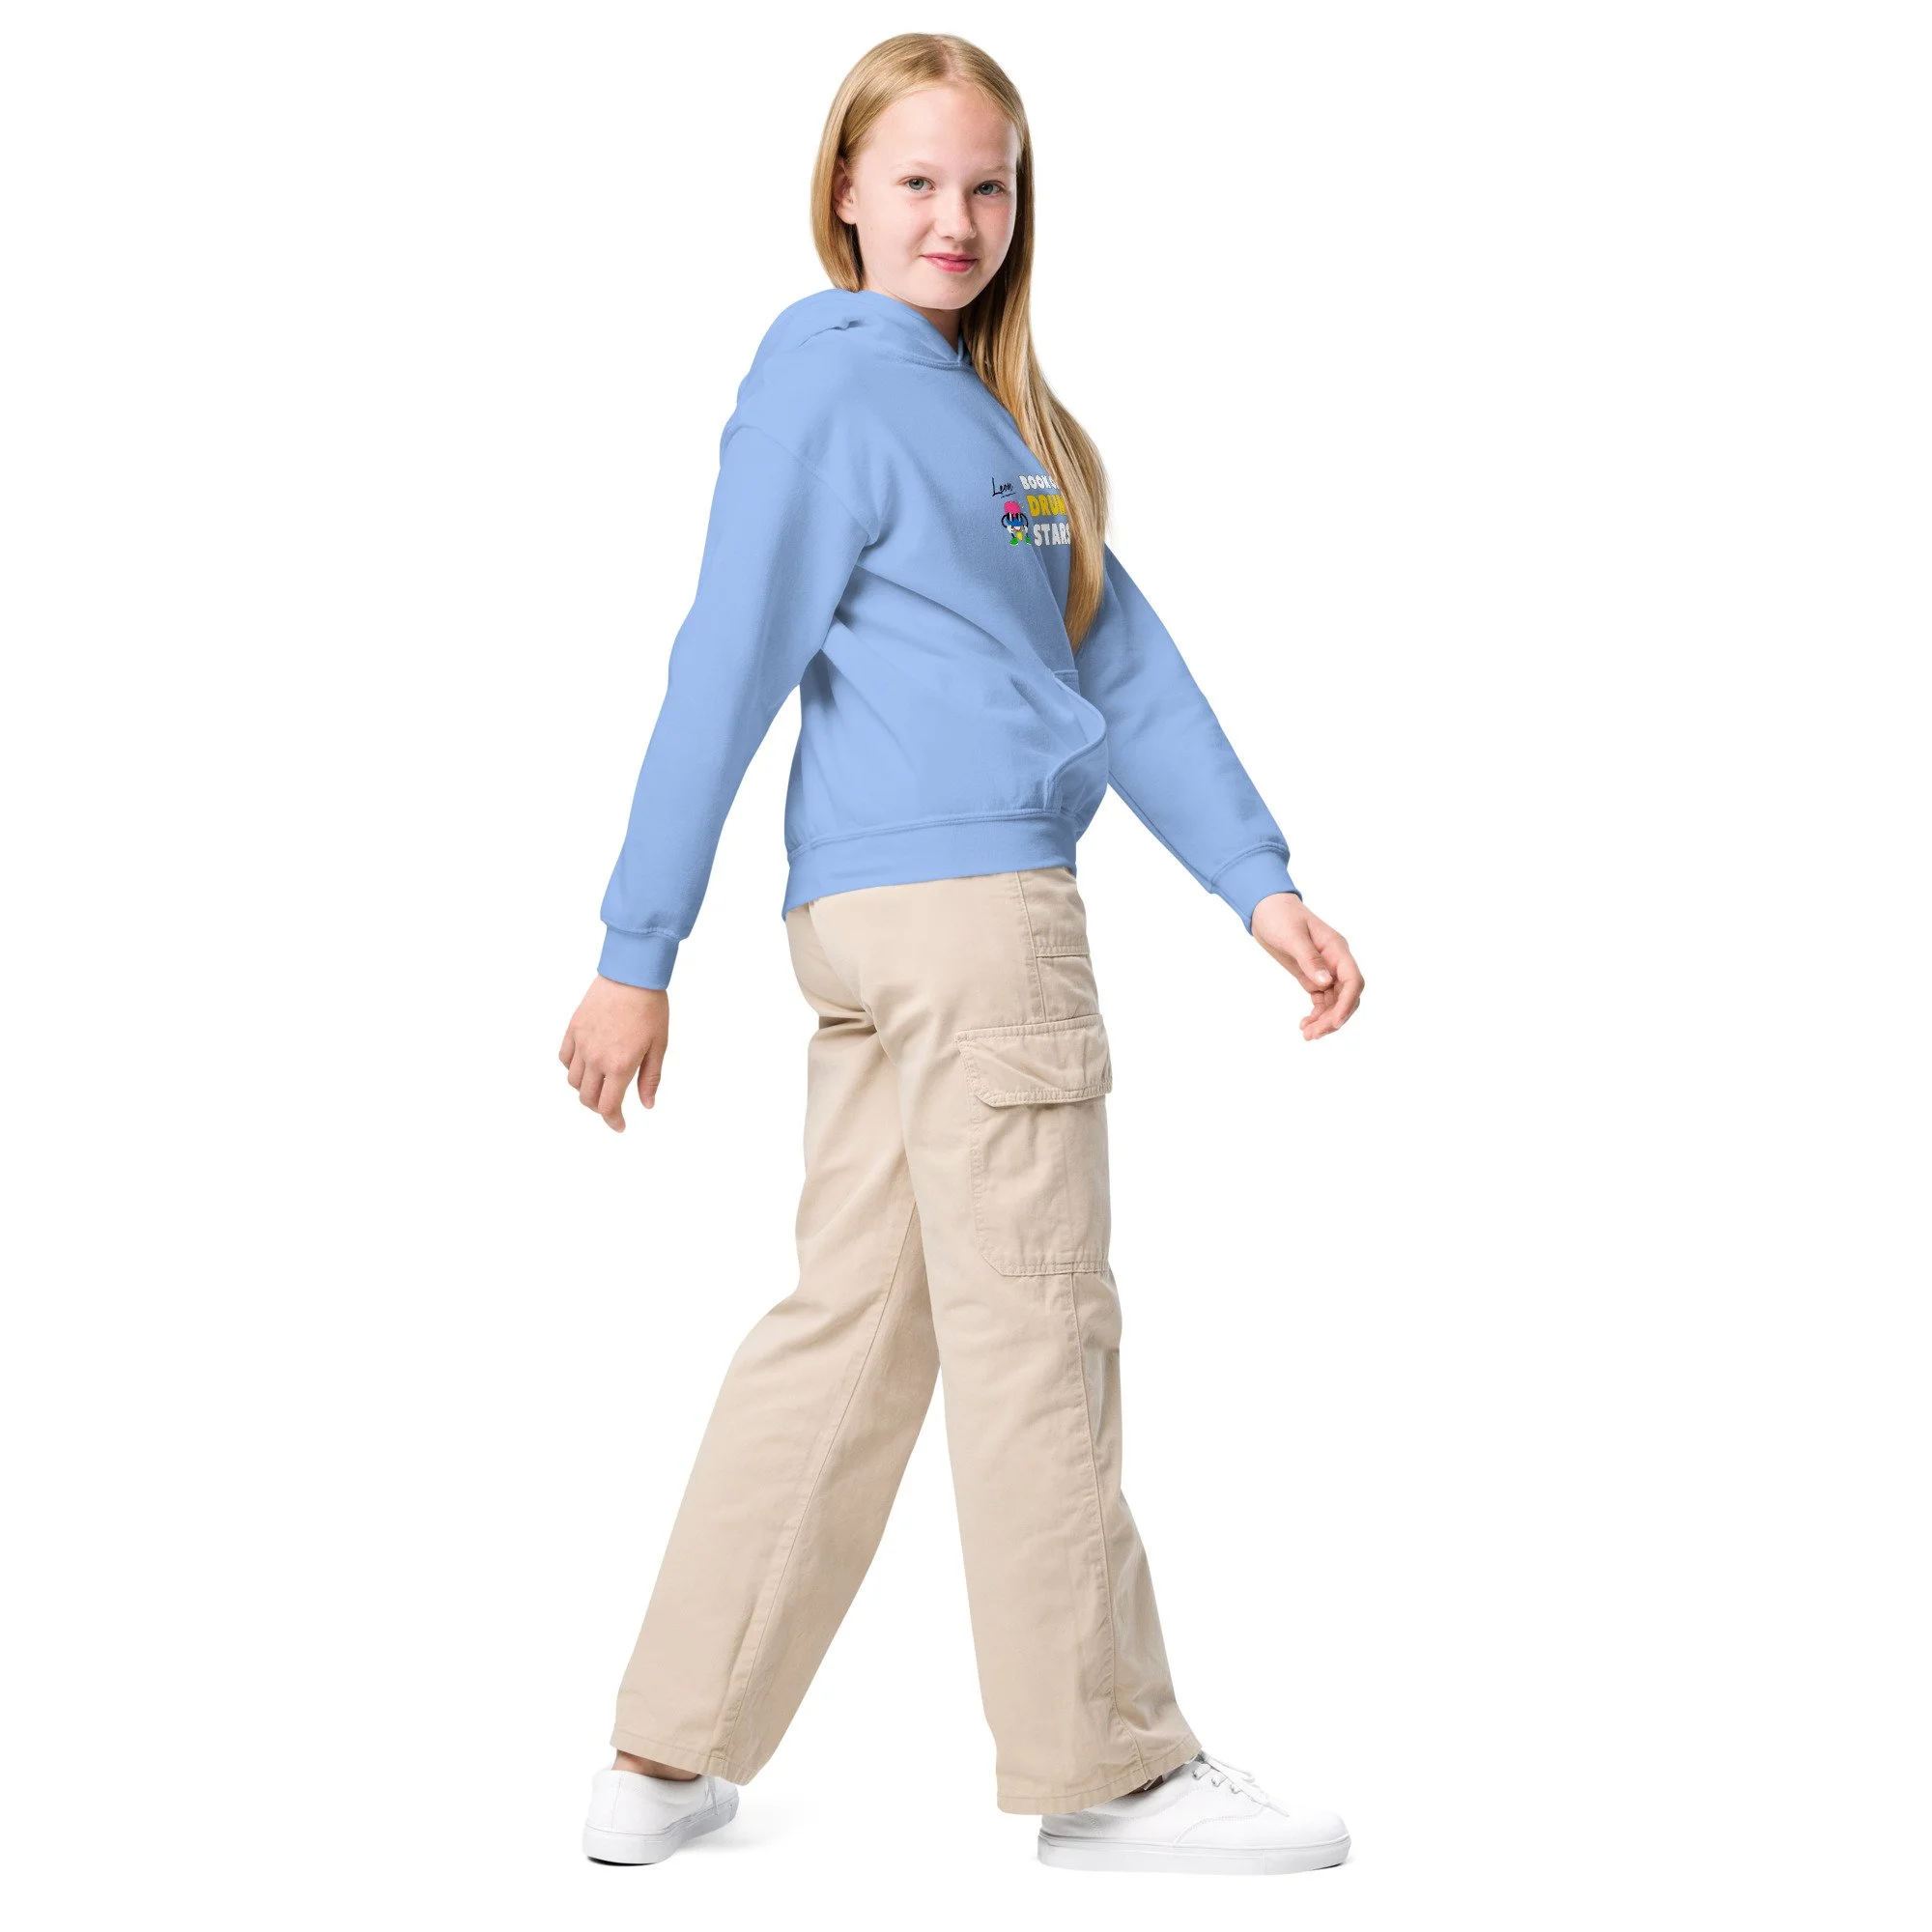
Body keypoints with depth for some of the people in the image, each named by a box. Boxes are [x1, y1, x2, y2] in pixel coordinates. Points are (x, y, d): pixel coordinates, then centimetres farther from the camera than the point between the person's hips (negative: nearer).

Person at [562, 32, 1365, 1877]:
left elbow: (1125, 656, 13)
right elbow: (726, 668, -10)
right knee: (1034, 1331, 0)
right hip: (963, 899, -9)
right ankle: (1109, 1768, 13)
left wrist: (1258, 881, 5)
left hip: (891, 924, 9)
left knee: (852, 1327, 11)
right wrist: (636, 956, -12)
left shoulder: (993, 406, 19)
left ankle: (672, 1756, 18)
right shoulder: (830, 378, -7)